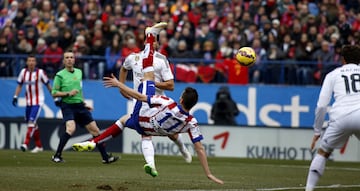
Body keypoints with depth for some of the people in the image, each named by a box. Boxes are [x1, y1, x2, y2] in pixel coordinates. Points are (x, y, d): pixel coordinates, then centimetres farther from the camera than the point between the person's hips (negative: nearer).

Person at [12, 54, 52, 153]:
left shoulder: (40, 72, -9)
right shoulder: (23, 72, 3)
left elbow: (48, 85, -2)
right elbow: (19, 85, 12)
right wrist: (15, 96, 1)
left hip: (38, 101, -5)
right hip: (28, 101, 5)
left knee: (31, 122, -17)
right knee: (33, 124, 11)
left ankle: (26, 144, -21)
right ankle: (39, 146, 22)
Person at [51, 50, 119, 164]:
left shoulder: (79, 72, 14)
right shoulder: (60, 75, -4)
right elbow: (54, 93, -5)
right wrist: (68, 93, -17)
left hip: (80, 106, 6)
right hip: (68, 106, -6)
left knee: (95, 130, 4)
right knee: (71, 128, -29)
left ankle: (106, 157, 12)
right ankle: (57, 156, -22)